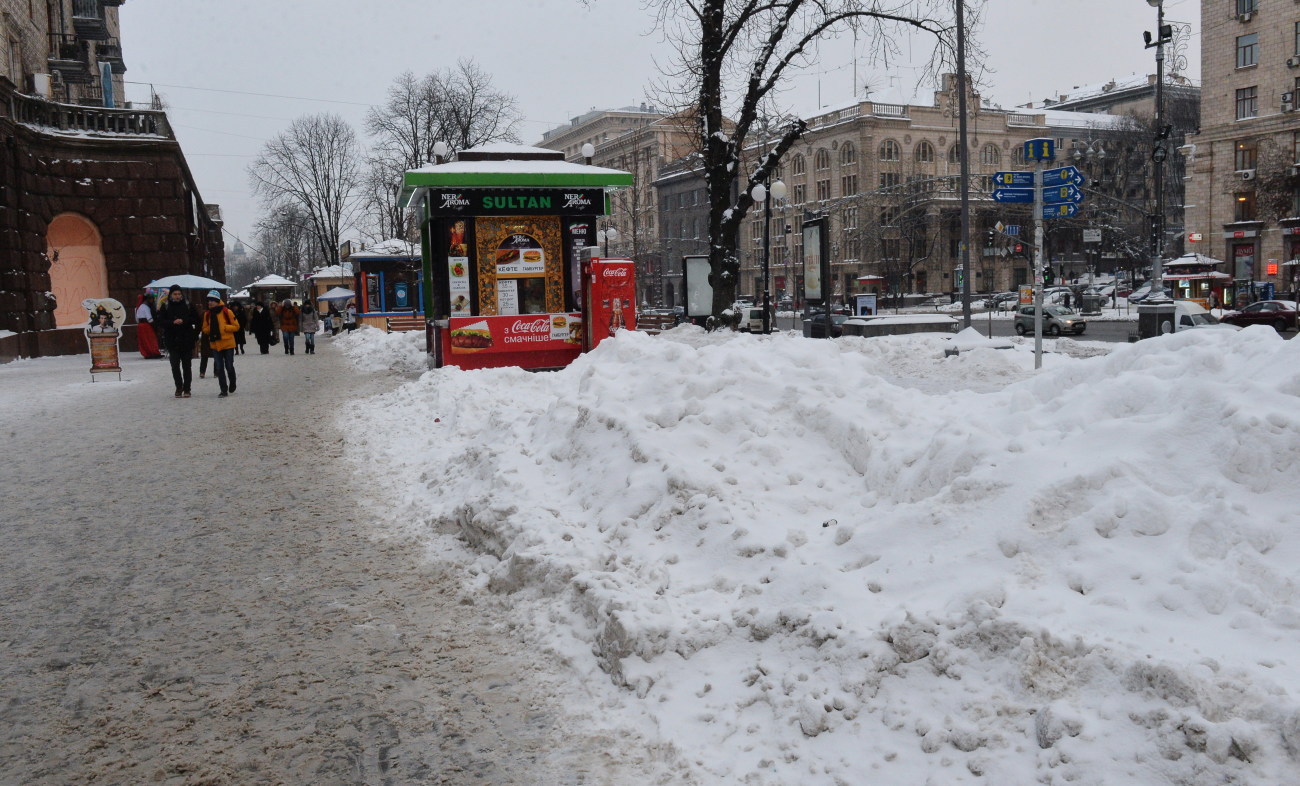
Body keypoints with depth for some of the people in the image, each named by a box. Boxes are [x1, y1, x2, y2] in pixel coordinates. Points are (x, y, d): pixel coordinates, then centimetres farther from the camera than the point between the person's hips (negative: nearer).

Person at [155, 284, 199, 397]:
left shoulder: (188, 305, 4)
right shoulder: (165, 306, 3)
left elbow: (196, 319, 4)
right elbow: (159, 321, -3)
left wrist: (184, 321, -13)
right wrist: (172, 322, -17)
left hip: (186, 340, 0)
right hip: (172, 341, 0)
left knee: (187, 366, 4)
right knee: (175, 366, -1)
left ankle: (186, 389, 10)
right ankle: (179, 387, 13)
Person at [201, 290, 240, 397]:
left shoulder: (227, 312, -8)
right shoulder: (207, 314, 5)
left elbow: (236, 326, -5)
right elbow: (205, 328, 14)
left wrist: (224, 327, -18)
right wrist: (209, 329, -8)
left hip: (228, 343, -4)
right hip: (215, 344, 4)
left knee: (229, 367, 6)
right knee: (219, 368, 1)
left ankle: (232, 385, 32)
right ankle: (224, 390, 5)